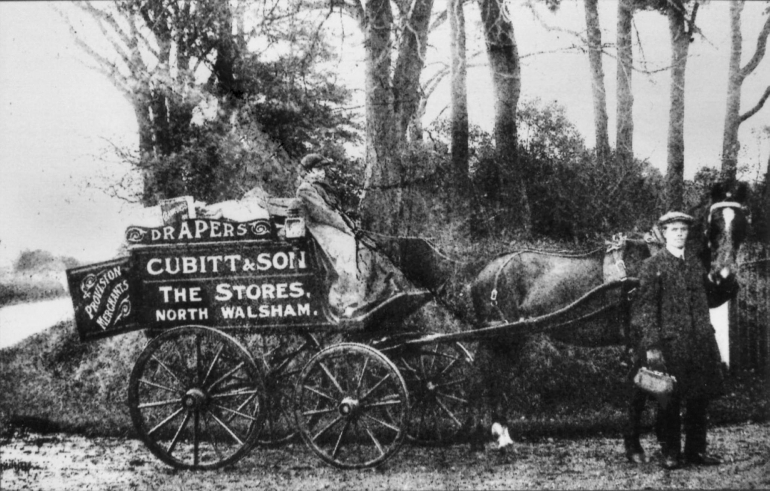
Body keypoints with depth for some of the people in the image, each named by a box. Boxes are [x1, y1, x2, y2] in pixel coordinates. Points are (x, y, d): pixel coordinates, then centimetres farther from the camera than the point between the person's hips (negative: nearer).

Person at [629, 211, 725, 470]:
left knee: (700, 397, 8)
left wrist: (708, 336, 13)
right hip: (669, 343, -5)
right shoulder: (652, 265, -4)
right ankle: (670, 453, 12)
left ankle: (696, 450, 20)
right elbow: (646, 307, -8)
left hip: (700, 342, 5)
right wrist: (651, 345, -14)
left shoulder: (696, 264, 13)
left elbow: (703, 302, 18)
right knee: (669, 400, 1)